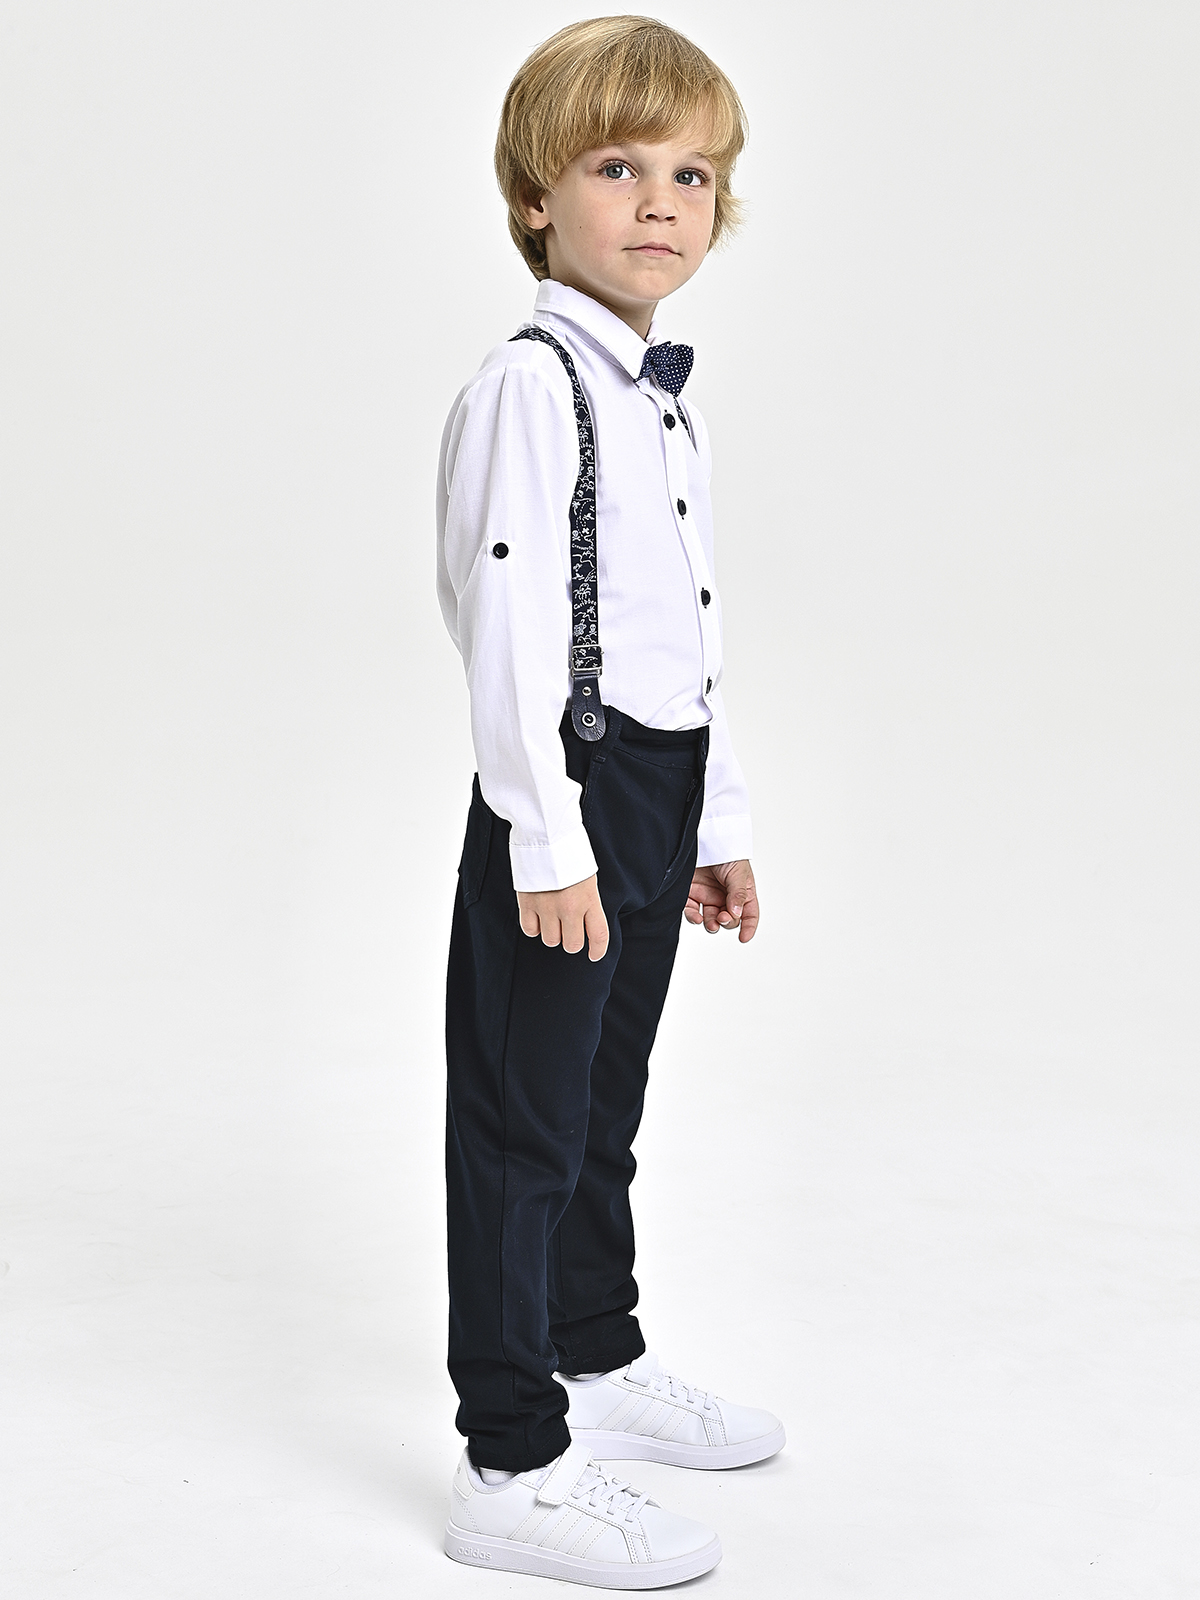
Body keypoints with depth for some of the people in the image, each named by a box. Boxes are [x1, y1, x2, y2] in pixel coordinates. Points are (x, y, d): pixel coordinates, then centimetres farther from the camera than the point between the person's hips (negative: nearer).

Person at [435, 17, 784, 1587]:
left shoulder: (663, 399, 15)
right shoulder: (530, 384, -13)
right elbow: (509, 622, -20)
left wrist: (719, 824, 19)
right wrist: (547, 837, -23)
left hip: (656, 795, 9)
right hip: (563, 807, -9)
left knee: (605, 1106, 21)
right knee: (527, 1127, -2)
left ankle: (600, 1363, 37)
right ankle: (514, 1468, 6)